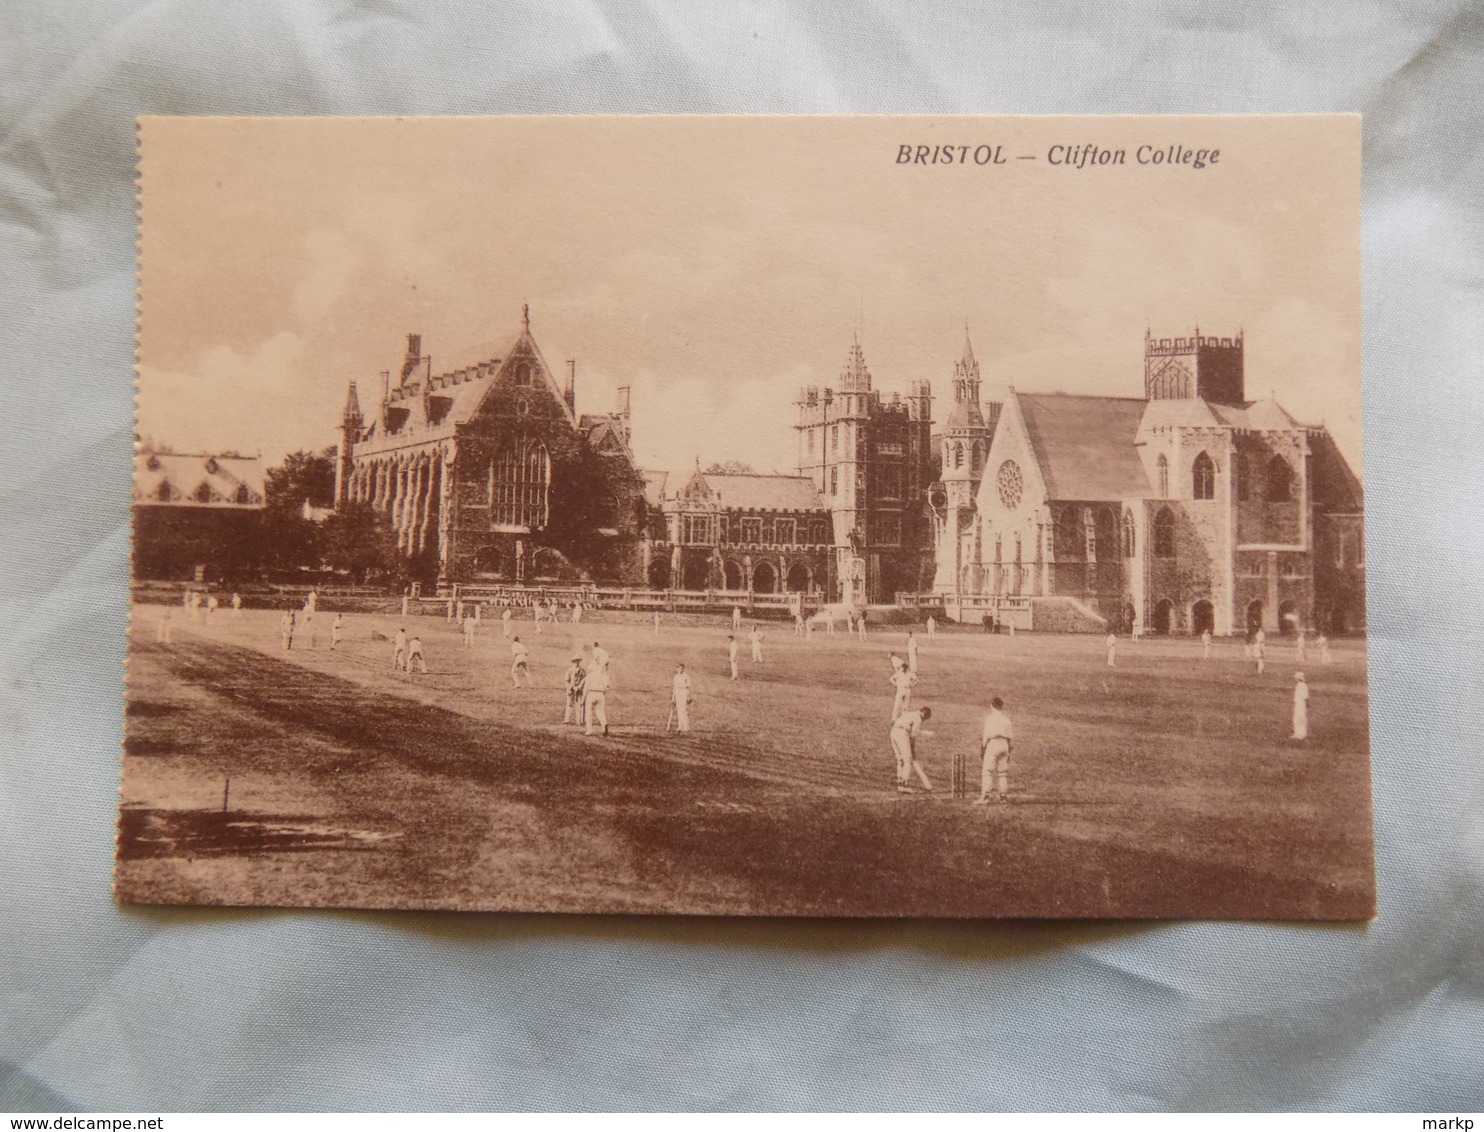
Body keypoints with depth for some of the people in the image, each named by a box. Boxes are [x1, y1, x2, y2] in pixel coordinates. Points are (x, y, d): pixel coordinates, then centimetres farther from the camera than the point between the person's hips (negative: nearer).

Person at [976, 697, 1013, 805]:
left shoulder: (990, 717, -5)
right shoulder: (1006, 719, 10)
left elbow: (987, 734, -9)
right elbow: (1009, 736, 9)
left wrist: (983, 744, 1)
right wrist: (1008, 749, 14)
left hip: (993, 743, -6)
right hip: (1004, 744, 6)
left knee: (987, 771, -7)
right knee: (1002, 771, 13)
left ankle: (984, 797, -15)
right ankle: (1003, 796, 15)